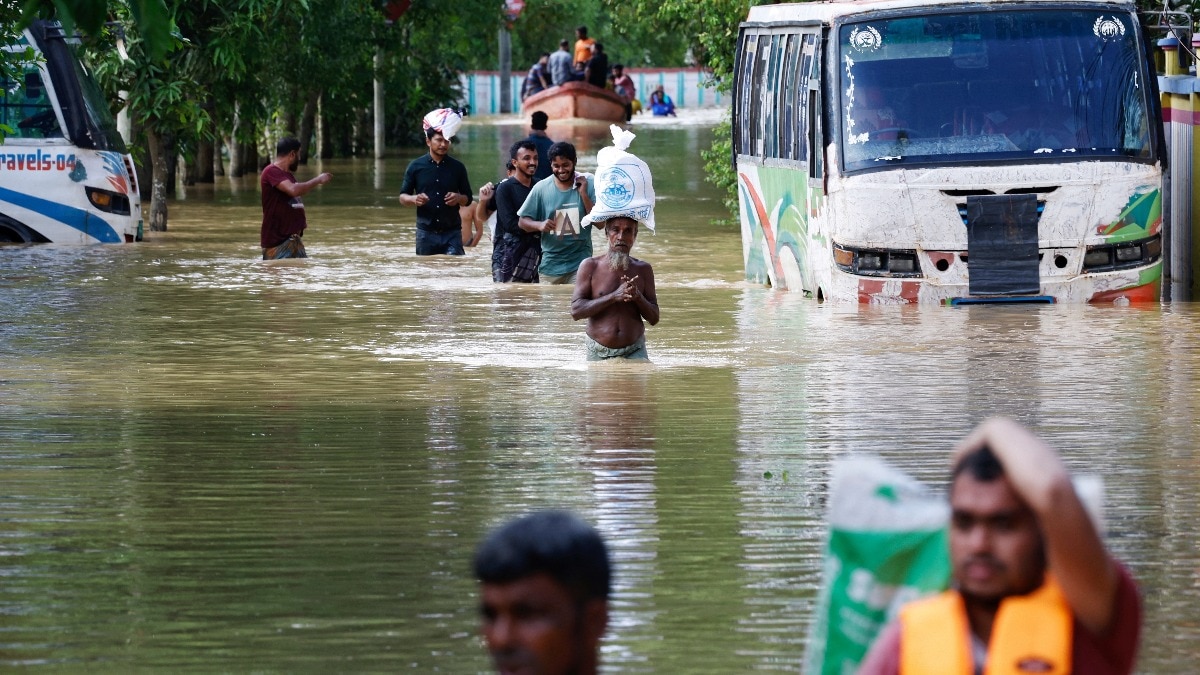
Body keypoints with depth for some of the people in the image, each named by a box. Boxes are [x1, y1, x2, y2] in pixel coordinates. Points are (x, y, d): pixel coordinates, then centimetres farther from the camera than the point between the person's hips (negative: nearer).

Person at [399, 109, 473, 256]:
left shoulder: (457, 167, 4)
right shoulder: (416, 166, 2)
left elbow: (468, 199, 10)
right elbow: (402, 197, 6)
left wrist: (458, 198, -13)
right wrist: (414, 199, -17)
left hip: (452, 233, -1)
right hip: (426, 232, 1)